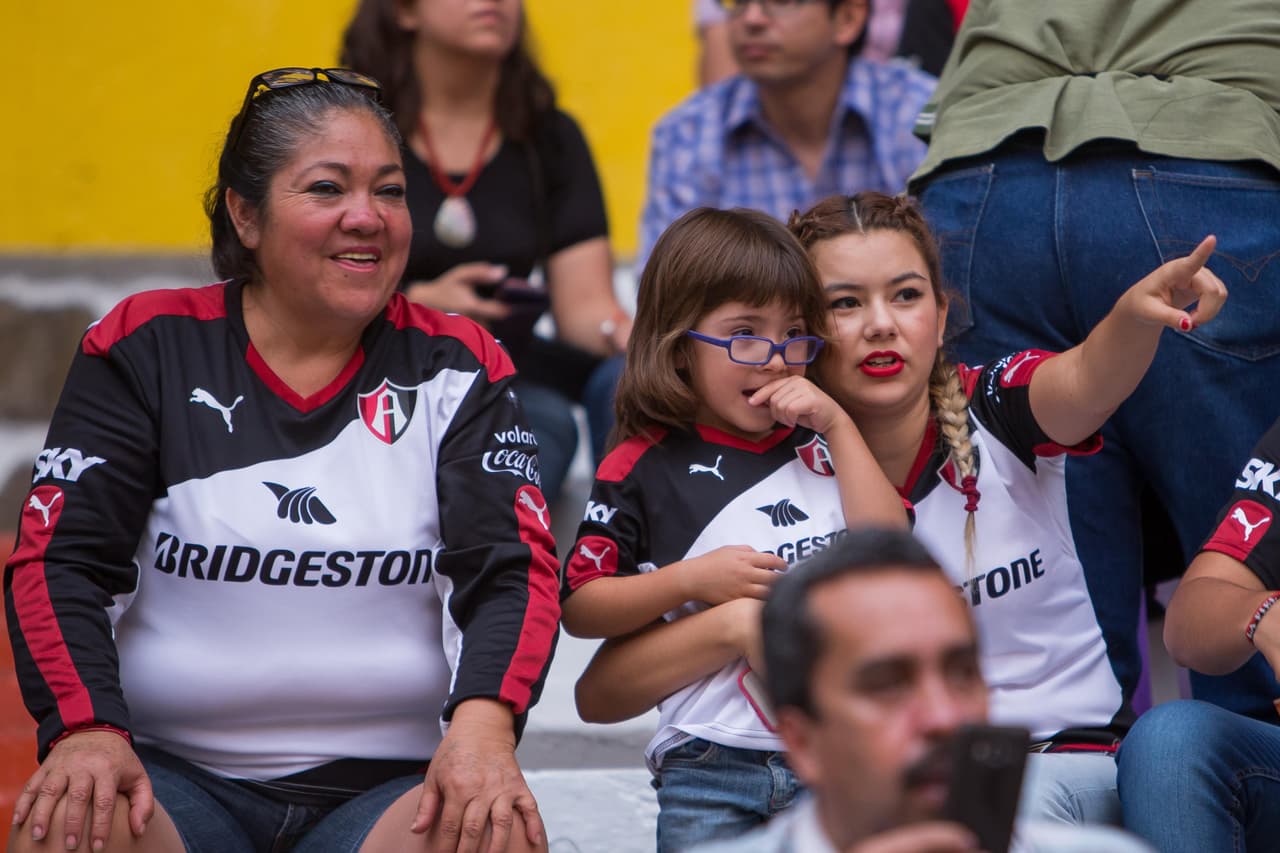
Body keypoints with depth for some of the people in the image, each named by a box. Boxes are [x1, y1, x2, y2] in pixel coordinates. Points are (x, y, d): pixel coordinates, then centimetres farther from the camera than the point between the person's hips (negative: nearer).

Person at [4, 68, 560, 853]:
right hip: (173, 772, -1)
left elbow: (512, 570, -2)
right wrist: (87, 729, -20)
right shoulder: (147, 349, 4)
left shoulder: (456, 367, 6)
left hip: (386, 780, 1)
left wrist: (483, 723, -23)